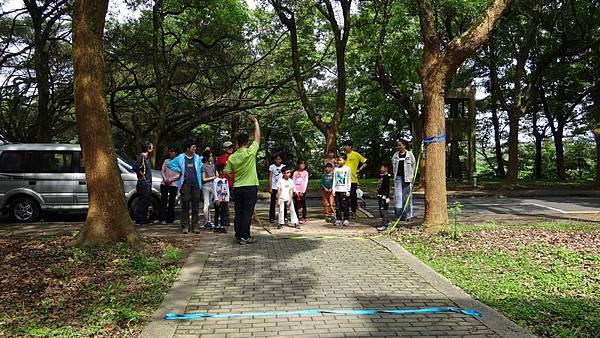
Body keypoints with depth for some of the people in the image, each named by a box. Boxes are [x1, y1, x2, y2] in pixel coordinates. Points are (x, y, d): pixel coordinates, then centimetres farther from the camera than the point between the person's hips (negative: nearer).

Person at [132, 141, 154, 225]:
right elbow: (134, 167, -27)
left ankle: (144, 220, 22)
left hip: (148, 183, 10)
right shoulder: (141, 157, -14)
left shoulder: (146, 158, 16)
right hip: (143, 183, -10)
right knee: (142, 202, -5)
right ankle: (139, 220, 0)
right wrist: (141, 175, -18)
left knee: (146, 202, 14)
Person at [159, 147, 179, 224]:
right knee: (163, 201, -3)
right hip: (164, 184, 2)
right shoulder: (166, 161, 12)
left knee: (172, 202, 0)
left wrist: (170, 179, -12)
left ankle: (170, 219, 8)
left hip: (173, 184, -2)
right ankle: (163, 219, -2)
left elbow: (179, 175, -3)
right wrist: (165, 179, -7)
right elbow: (162, 171, 9)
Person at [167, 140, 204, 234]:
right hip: (185, 185, -2)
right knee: (185, 206, -3)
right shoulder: (180, 157, 4)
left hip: (196, 185, 2)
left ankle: (194, 226, 7)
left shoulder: (198, 158, 10)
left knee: (195, 207, 2)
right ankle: (185, 226, 4)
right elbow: (169, 164, 11)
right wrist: (179, 170, 4)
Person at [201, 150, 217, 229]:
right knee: (206, 204, -4)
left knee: (209, 204, 10)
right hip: (206, 186, -6)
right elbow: (204, 179, -9)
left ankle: (209, 220, 16)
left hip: (212, 185, 6)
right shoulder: (204, 166, -8)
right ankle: (206, 222, 0)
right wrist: (213, 177, -4)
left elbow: (216, 175, 18)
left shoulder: (212, 165, 11)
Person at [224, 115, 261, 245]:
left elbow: (227, 173, 5)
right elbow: (257, 137, -1)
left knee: (238, 212, 10)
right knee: (247, 213, -1)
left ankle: (239, 235, 16)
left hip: (237, 188, 4)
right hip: (250, 187, -4)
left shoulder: (232, 157, 0)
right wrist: (256, 122, 9)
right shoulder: (250, 152, -11)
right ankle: (244, 237, 0)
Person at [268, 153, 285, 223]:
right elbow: (270, 178, 2)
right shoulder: (272, 167, 1)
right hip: (274, 187, -1)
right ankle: (271, 218, 9)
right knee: (273, 203, 2)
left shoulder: (284, 167, 5)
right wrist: (270, 188, -3)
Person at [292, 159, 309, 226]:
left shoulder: (305, 173, 3)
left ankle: (304, 218, 3)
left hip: (302, 191, -1)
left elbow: (305, 182, -3)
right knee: (296, 205, 4)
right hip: (296, 191, 2)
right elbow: (293, 182, 2)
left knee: (303, 204, -1)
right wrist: (295, 191, -8)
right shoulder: (295, 173, 6)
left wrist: (302, 191, -10)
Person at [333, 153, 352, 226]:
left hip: (344, 190, -4)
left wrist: (348, 191, -5)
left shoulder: (347, 169, 1)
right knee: (337, 206, 5)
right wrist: (333, 190, 8)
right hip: (337, 190, 4)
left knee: (344, 205, -5)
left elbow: (349, 181, 0)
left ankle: (346, 219, 2)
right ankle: (338, 219, 11)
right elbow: (334, 180, 14)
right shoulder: (336, 169, 12)